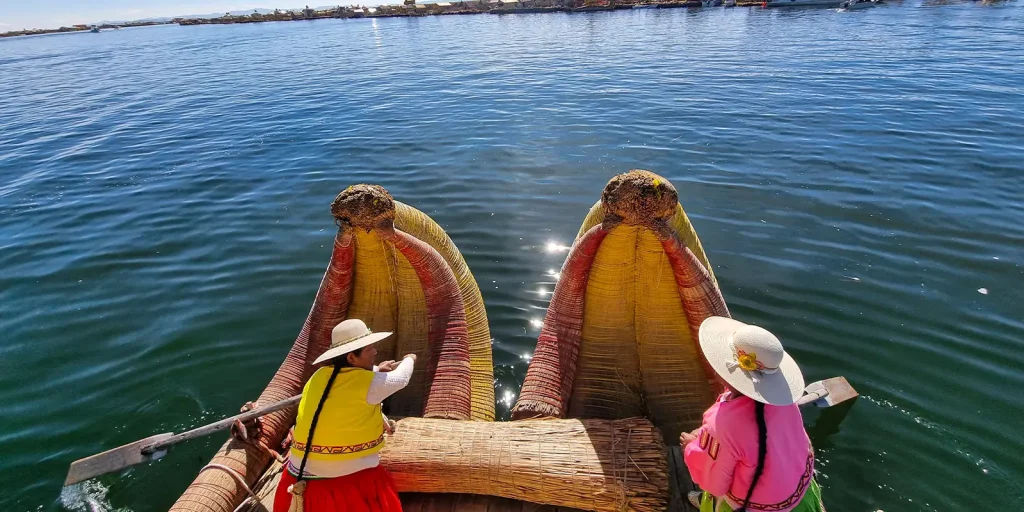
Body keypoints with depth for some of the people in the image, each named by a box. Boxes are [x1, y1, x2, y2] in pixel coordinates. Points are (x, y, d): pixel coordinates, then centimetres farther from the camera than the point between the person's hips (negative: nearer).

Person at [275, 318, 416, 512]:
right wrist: (409, 359, 20)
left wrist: (376, 371, 24)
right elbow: (401, 379, 1)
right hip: (349, 481, -6)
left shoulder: (319, 377, 1)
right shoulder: (367, 382, -16)